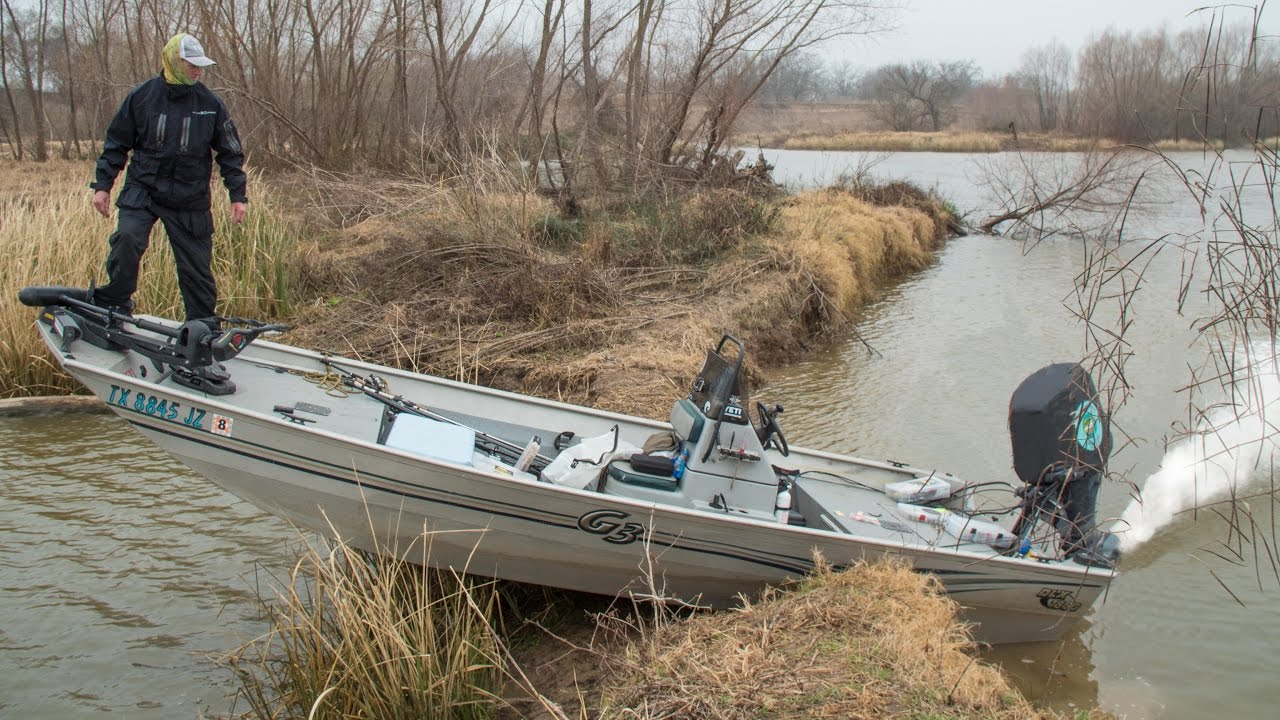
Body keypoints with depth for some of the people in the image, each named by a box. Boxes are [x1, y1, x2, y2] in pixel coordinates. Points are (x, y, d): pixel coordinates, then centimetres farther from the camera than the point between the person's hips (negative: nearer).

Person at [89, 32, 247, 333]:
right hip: (142, 190, -1)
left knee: (195, 262, 4)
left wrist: (238, 195, 4)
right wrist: (103, 185, 3)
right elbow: (116, 143, 7)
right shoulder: (142, 96, 0)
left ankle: (205, 325, 19)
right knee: (128, 237, -24)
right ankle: (113, 303, -6)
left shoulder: (211, 103, 1)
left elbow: (230, 153, 8)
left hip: (191, 199, 1)